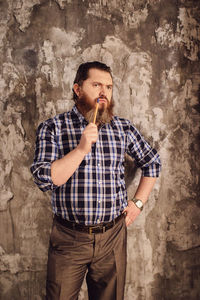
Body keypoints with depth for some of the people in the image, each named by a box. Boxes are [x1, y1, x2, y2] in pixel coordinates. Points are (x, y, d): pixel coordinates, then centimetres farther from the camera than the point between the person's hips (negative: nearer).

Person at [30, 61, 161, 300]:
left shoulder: (123, 128, 2)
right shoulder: (53, 128, -5)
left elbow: (152, 162, 15)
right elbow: (43, 179, -15)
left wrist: (138, 202, 7)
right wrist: (81, 148, -23)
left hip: (113, 236, 3)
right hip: (68, 238, -2)